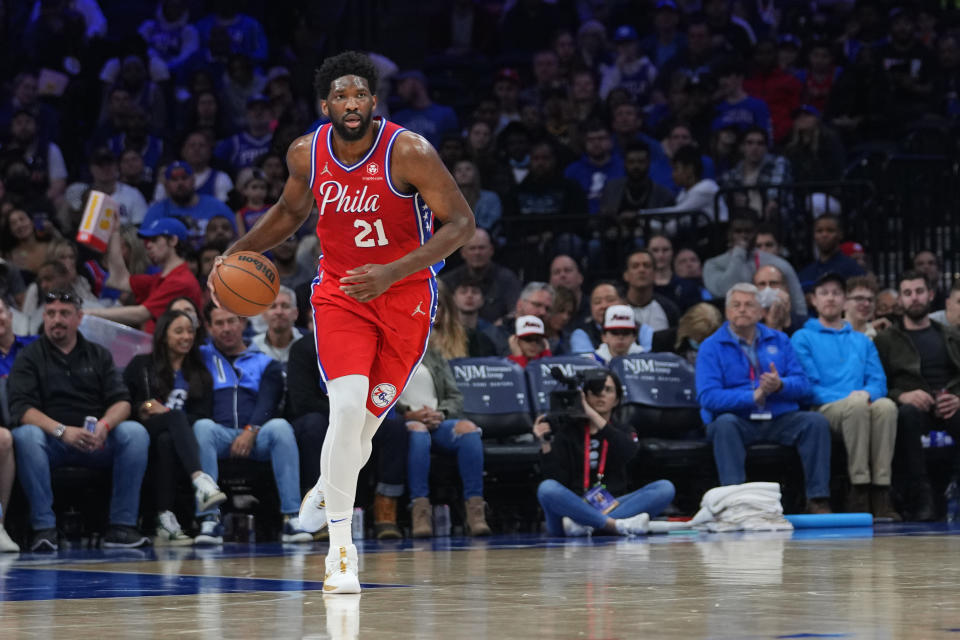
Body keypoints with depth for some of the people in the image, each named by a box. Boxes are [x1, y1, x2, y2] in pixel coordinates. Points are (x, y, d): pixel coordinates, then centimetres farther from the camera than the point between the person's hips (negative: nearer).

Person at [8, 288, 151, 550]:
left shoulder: (98, 355, 16)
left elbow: (122, 401, 6)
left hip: (97, 442, 2)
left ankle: (122, 524, -25)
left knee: (135, 432, -25)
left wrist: (104, 425, -19)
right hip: (51, 442, -2)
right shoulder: (29, 357, 7)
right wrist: (62, 431, -24)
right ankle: (44, 527, -33)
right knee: (25, 436, -35)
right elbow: (21, 408, -8)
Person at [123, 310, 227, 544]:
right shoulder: (141, 365, 19)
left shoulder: (200, 376, 22)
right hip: (143, 435, -1)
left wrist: (160, 410, -6)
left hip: (173, 438, 1)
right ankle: (200, 480, -61)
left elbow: (203, 416, 7)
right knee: (176, 417, -36)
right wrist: (144, 407, -6)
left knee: (167, 440, -39)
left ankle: (166, 519, -51)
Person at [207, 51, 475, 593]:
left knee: (364, 423, 2)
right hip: (340, 290, 1)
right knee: (348, 406, -19)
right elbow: (291, 211, 17)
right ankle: (341, 551, -11)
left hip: (406, 294, -1)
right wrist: (239, 251, 2)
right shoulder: (307, 154, -5)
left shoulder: (408, 152, -18)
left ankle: (327, 490, 38)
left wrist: (391, 273, -26)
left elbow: (461, 223, -16)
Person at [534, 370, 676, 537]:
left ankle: (584, 524, -37)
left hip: (611, 508, 2)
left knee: (665, 487, -22)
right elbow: (556, 480, 1)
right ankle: (617, 525, -39)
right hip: (573, 508, -2)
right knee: (547, 488, -32)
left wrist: (594, 416, -11)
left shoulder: (624, 433, 19)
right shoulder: (567, 432, 14)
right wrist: (545, 445, -12)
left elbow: (628, 452, -8)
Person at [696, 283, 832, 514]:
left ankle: (818, 501, -24)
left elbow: (802, 384, 7)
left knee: (816, 421, -22)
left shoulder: (778, 341, 16)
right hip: (739, 420, -3)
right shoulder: (711, 347, 4)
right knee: (725, 423, -36)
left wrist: (780, 385, -17)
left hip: (780, 420, 3)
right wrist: (754, 396, -20)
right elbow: (707, 397, -10)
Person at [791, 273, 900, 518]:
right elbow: (809, 386, 1)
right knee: (857, 404, -38)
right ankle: (859, 493, -40)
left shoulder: (862, 341, 28)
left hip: (862, 406, 4)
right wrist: (847, 397, -12)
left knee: (886, 406, -33)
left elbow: (879, 381, 16)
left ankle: (881, 494, -39)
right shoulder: (803, 339, 14)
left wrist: (868, 393, -9)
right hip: (824, 410, -4)